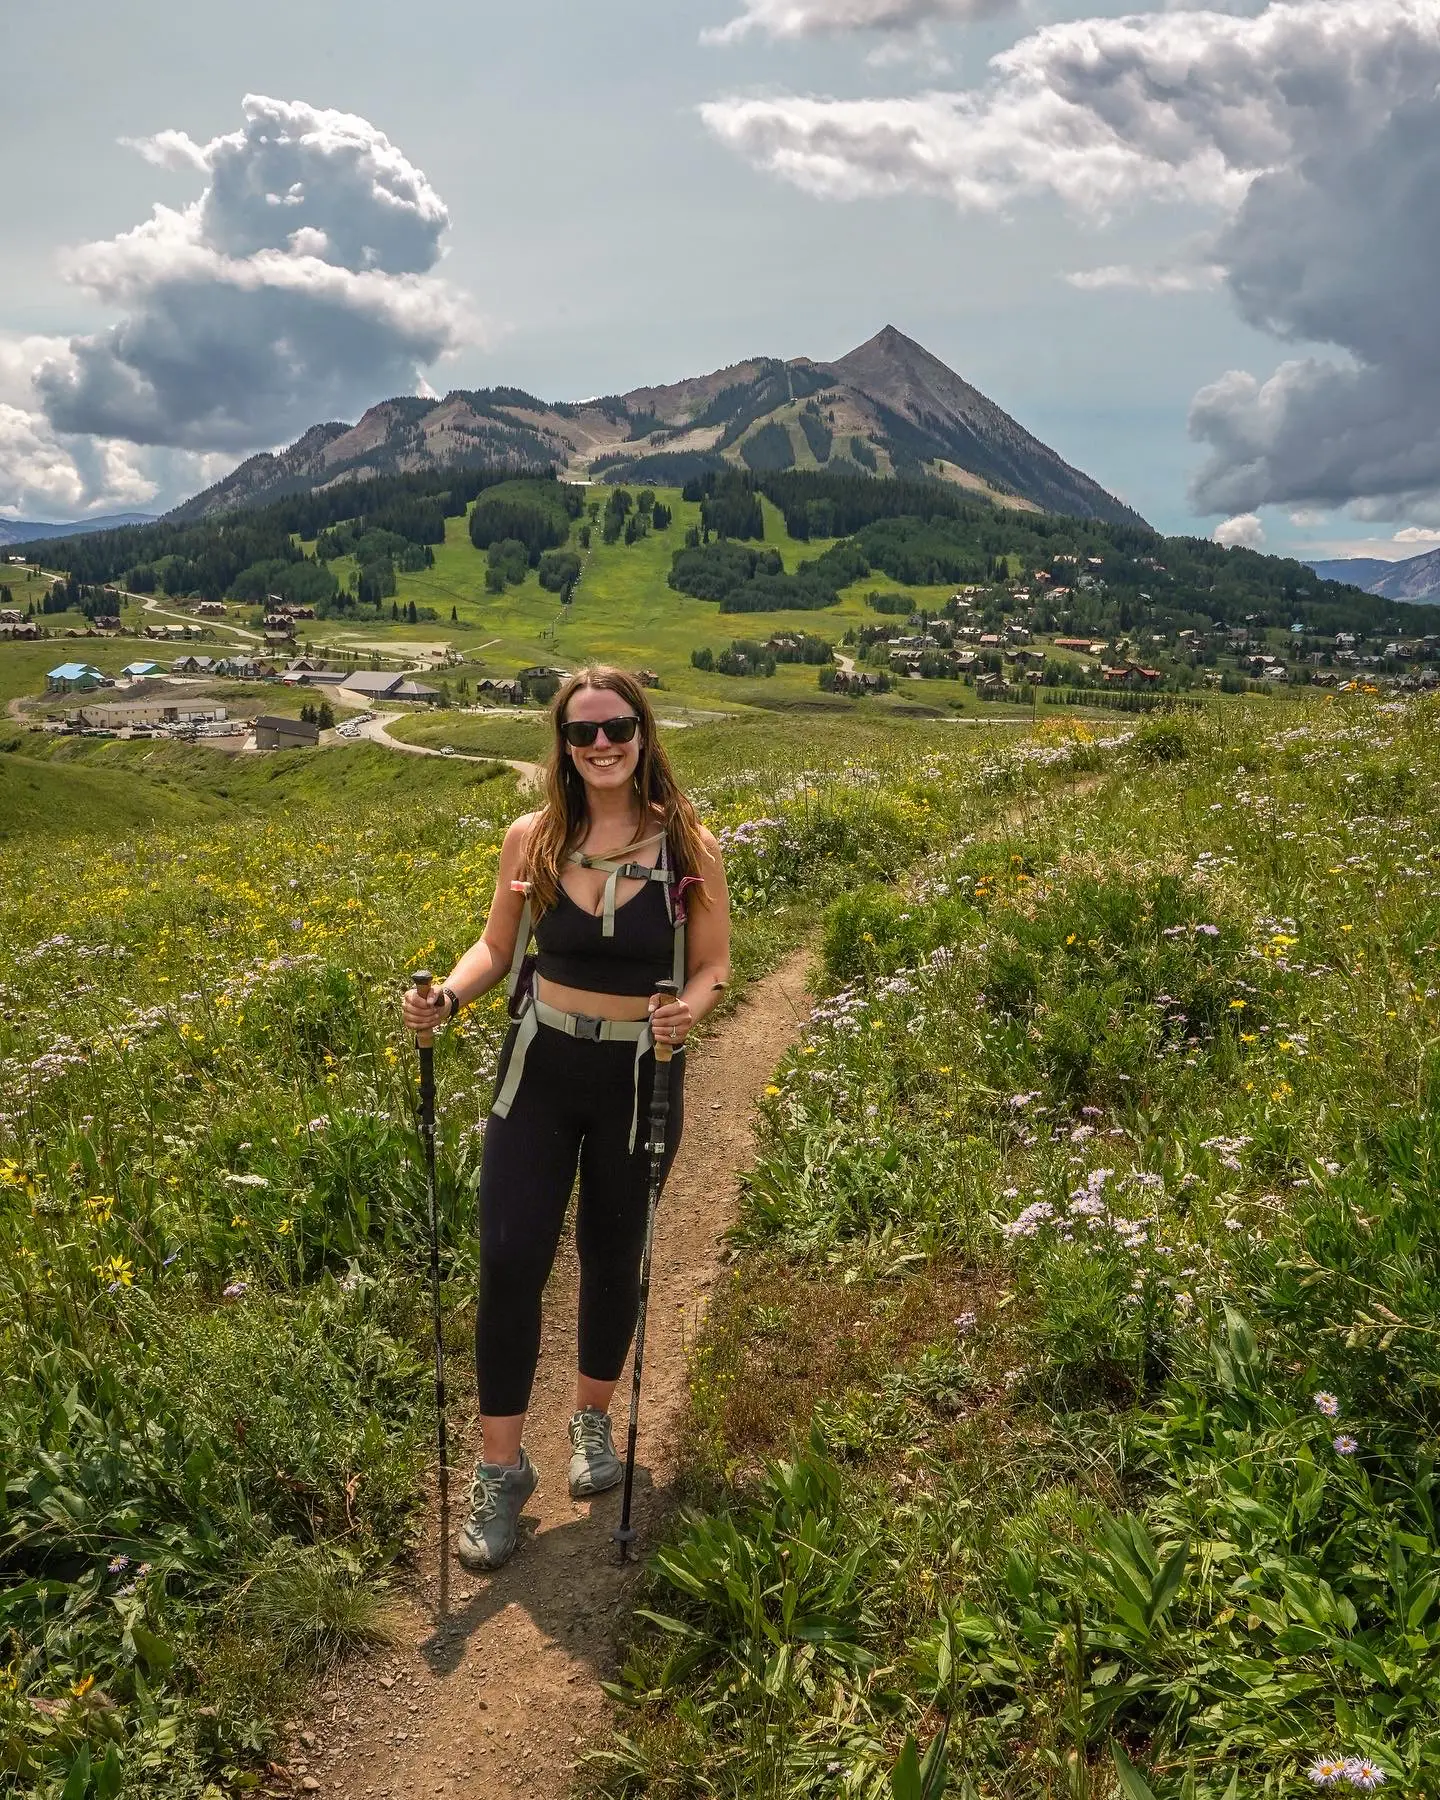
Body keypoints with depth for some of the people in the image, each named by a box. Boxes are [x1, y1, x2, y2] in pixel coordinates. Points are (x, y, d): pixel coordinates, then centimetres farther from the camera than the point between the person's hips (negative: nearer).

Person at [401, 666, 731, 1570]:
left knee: (613, 1258, 15)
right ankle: (502, 1466, 15)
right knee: (510, 1259, -3)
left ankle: (595, 1419, 41)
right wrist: (447, 997, -13)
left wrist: (691, 1009, -24)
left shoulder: (690, 847, -9)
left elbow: (714, 965, -2)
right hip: (539, 1071, 1)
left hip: (638, 1080, -1)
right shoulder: (531, 840, -4)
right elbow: (498, 946, 6)